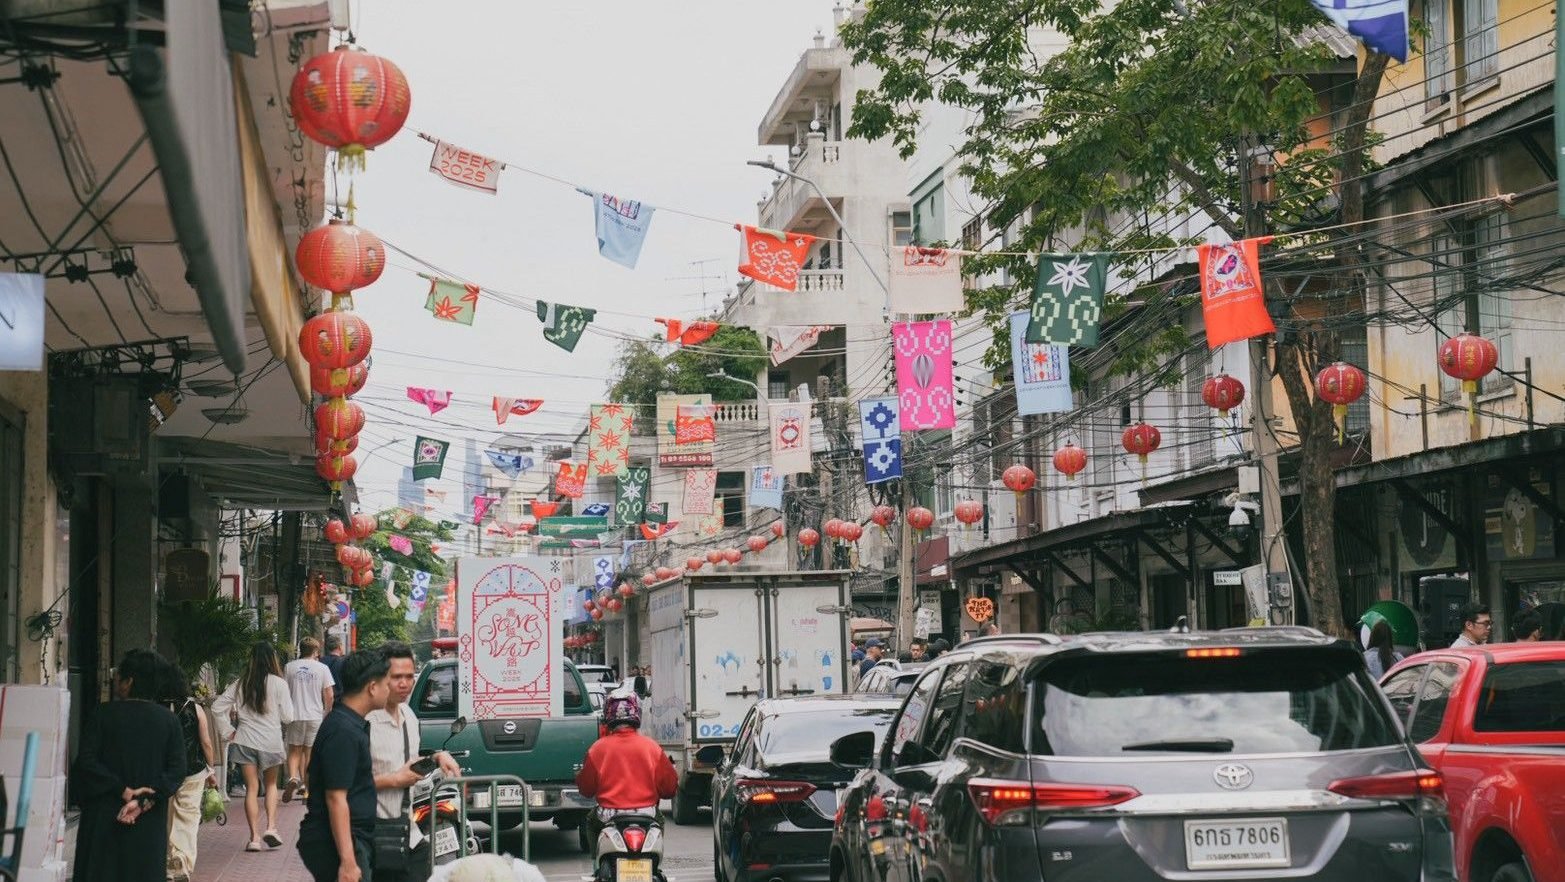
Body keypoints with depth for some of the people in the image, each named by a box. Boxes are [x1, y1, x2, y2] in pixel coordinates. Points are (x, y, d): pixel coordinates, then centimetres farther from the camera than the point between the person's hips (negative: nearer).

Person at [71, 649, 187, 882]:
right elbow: (177, 770, -7)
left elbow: (86, 761, -12)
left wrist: (123, 791, -10)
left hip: (104, 819, -2)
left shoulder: (103, 715, -6)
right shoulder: (169, 720, 0)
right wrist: (143, 802, -11)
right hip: (148, 823, 2)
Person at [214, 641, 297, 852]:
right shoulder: (279, 684, -7)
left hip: (244, 740, 2)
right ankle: (271, 826, 2)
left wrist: (229, 731, 7)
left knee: (251, 788, 5)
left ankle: (254, 837, 0)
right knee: (271, 784, 18)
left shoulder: (240, 684, 3)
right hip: (270, 741, -2)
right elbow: (287, 717, -6)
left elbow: (217, 706, 4)